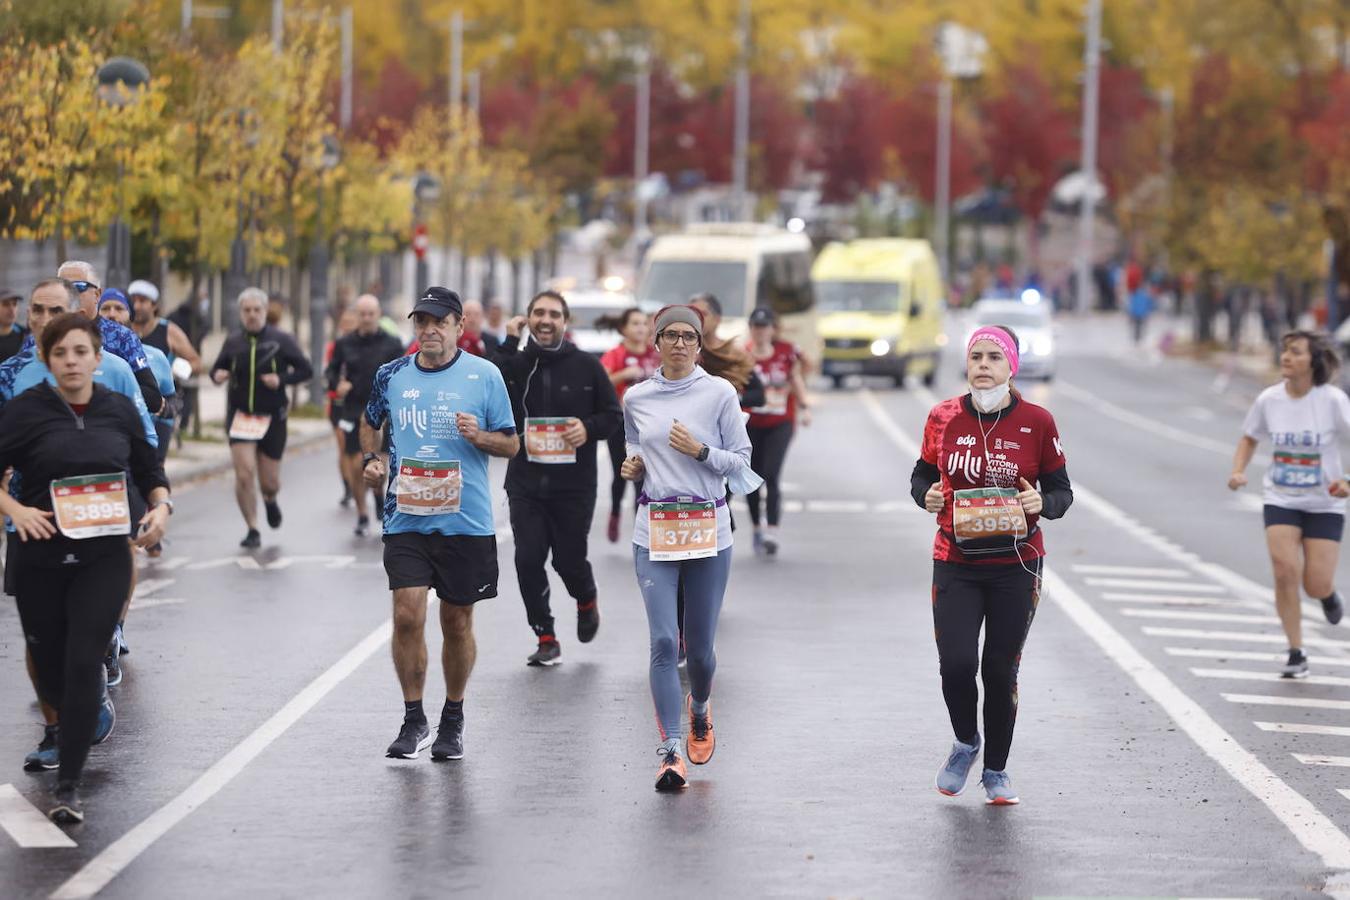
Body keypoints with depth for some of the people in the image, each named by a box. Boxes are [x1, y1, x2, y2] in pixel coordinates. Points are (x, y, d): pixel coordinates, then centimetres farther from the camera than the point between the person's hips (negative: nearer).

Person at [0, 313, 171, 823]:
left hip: (104, 557, 0)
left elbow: (150, 473, 16)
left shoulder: (120, 411, 4)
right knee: (50, 672, 10)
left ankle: (69, 786, -9)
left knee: (83, 663, -14)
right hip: (42, 558, 0)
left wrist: (161, 507, -3)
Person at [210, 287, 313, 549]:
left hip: (272, 418, -1)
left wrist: (282, 379, -17)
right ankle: (252, 531, 1)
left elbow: (305, 370, 0)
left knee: (269, 482, 5)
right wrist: (217, 375, -9)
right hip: (240, 416, 1)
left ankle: (270, 500, 44)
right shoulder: (233, 342, 3)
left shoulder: (280, 340, -3)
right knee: (244, 475, -13)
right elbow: (218, 368, 15)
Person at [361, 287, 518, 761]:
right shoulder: (392, 375, 5)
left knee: (457, 622, 8)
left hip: (466, 521, -1)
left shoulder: (484, 376, -1)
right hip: (406, 519, 1)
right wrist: (371, 459, 5)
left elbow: (511, 444, 4)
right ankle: (413, 719, 3)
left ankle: (453, 721, 24)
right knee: (407, 615, -10)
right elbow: (370, 423, 24)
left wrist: (479, 436, -16)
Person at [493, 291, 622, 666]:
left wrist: (589, 427, -16)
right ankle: (546, 638, 7)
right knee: (528, 559, -5)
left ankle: (587, 601, 38)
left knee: (569, 560, 3)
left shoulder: (586, 366, 1)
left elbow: (613, 415, 5)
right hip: (526, 483, 1)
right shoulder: (516, 363, 4)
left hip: (574, 484, -1)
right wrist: (509, 343, -15)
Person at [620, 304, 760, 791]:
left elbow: (741, 462, 2)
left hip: (708, 529, -1)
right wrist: (632, 466, 2)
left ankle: (699, 709, 40)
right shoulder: (635, 399, 7)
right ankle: (671, 751, -12)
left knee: (700, 645, 6)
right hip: (654, 530, 1)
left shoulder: (720, 394, 0)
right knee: (663, 641, -12)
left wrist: (701, 451, -15)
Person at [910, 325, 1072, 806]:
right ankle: (966, 742, 20)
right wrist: (926, 495, -9)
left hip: (1016, 564, -1)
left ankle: (996, 771, 22)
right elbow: (922, 474, 14)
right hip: (955, 563, 1)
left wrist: (1042, 504, -18)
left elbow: (1061, 490, 4)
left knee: (1001, 669, 4)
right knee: (956, 663, -11)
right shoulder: (944, 417, 1)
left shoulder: (1036, 422, -3)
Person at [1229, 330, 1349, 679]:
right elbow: (1250, 438, 12)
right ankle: (1296, 654, -1)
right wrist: (1238, 471, -5)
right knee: (1285, 570, -16)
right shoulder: (1269, 399, -5)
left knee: (1317, 586, -6)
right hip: (1280, 502, 2)